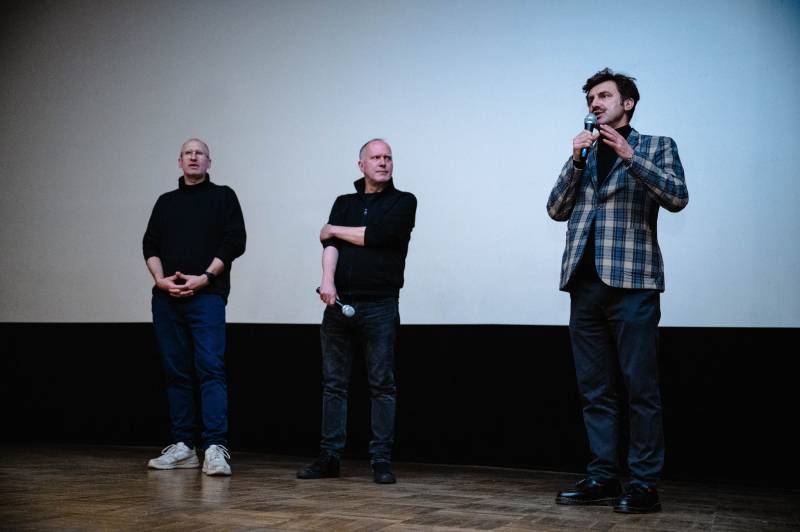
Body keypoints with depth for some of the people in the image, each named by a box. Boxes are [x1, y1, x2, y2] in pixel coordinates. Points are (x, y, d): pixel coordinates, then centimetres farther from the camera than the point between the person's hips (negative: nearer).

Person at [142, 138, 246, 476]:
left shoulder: (223, 196, 9)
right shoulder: (166, 202, 20)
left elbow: (235, 241, -1)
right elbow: (150, 245, 13)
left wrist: (205, 278, -11)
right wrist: (161, 280, -5)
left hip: (206, 296, -4)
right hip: (166, 297, 5)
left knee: (211, 368, -13)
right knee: (176, 371, 6)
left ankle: (215, 448, -17)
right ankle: (183, 446, 12)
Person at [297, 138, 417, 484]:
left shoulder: (403, 202, 5)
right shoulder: (344, 203, 17)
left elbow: (376, 235, -11)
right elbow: (330, 244, 0)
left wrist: (334, 230, 2)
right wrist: (327, 279, -19)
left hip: (380, 305, -4)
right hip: (339, 302, 4)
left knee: (382, 385, -1)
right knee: (333, 383, 5)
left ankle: (381, 460, 4)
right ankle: (329, 457, 11)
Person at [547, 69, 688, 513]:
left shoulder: (657, 147, 9)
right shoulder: (583, 153, 20)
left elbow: (677, 198, -7)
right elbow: (557, 210, 10)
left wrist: (629, 155, -12)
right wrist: (578, 160, -1)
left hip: (632, 280, -4)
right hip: (586, 282, 5)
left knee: (640, 386, -5)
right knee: (595, 389, 6)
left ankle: (644, 484, 1)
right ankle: (603, 478, 12)